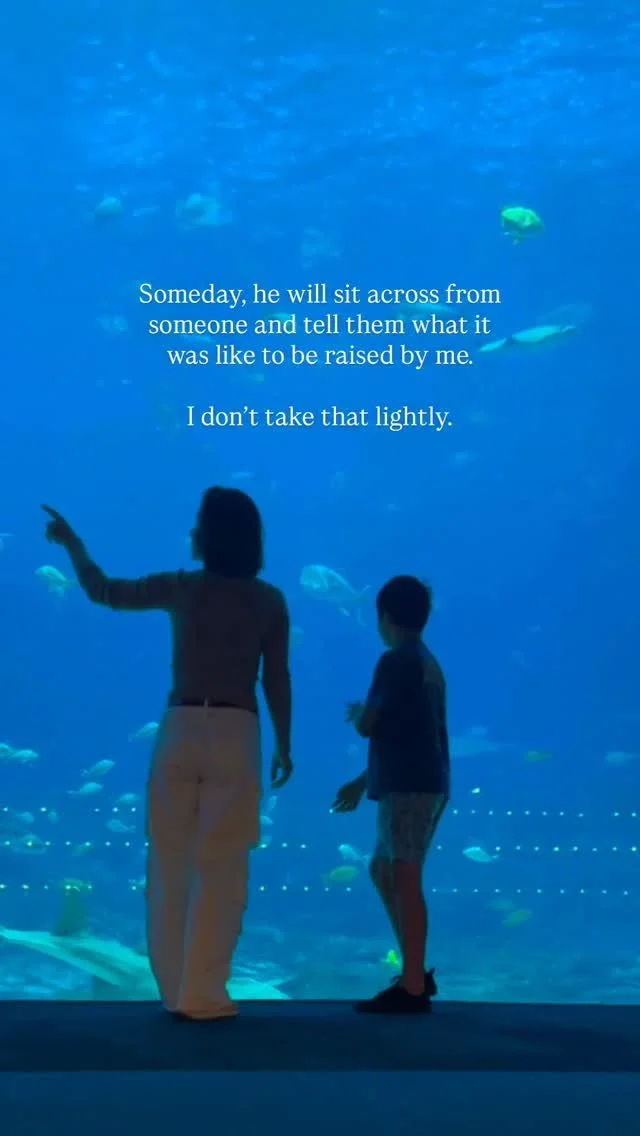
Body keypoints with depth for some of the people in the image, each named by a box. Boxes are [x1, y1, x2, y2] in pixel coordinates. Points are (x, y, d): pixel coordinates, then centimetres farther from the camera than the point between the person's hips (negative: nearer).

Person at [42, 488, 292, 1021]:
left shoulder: (179, 588, 2)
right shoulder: (270, 601, 1)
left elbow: (104, 591, 14)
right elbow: (277, 680, 1)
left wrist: (70, 542, 29)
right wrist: (284, 746, 12)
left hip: (180, 730, 1)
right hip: (235, 735, -1)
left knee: (170, 866, 10)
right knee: (220, 870, 3)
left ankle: (175, 990, 15)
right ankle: (201, 994, 3)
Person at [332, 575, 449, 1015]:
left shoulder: (395, 661, -10)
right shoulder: (428, 663, 18)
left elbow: (367, 727, -9)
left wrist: (357, 712, 14)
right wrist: (363, 782, 27)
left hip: (410, 786, -9)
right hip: (423, 783, 9)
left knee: (404, 880, -8)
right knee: (384, 871, 17)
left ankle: (413, 989, -6)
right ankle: (415, 974, 21)